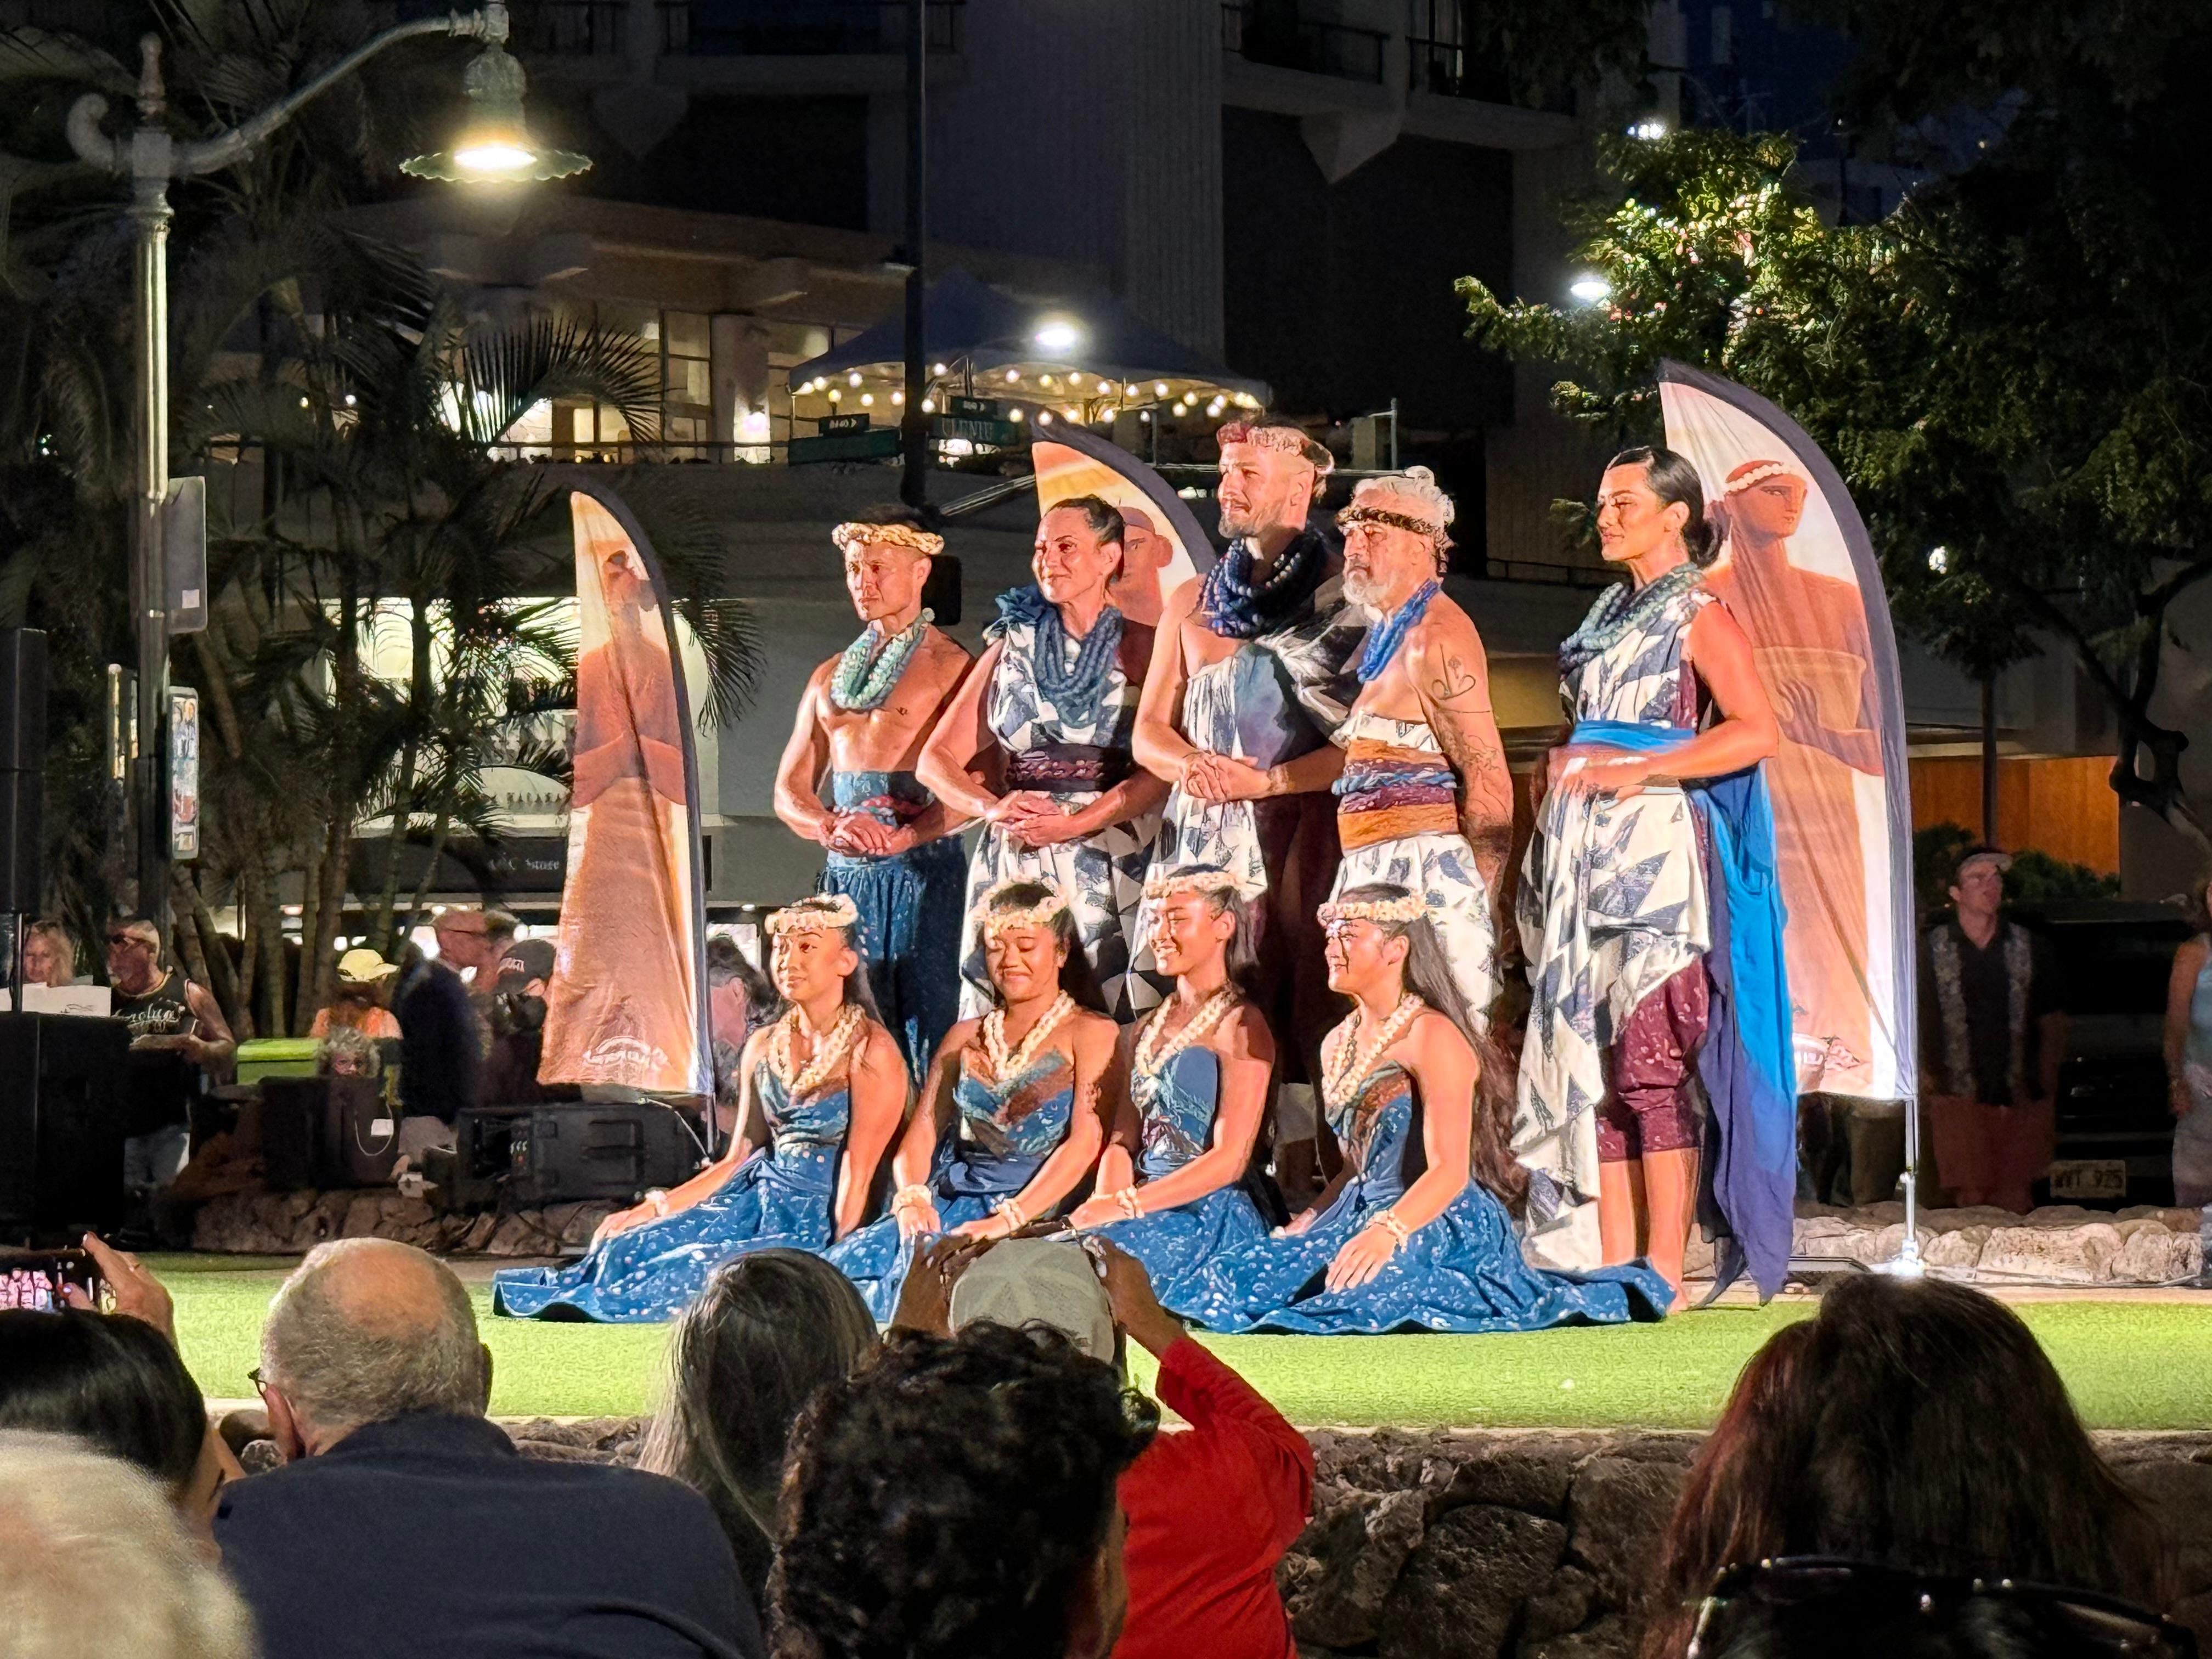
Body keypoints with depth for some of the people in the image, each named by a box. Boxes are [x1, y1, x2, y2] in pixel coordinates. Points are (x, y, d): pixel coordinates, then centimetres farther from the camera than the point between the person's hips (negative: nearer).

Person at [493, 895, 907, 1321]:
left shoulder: (870, 1050, -8)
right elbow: (738, 1161, 16)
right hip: (759, 1202, 7)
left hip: (823, 1221, -7)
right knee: (627, 1248, -17)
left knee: (693, 1269, -28)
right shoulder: (763, 1047, 13)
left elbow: (858, 1172, -13)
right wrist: (652, 1210, 8)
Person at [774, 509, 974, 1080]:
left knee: (933, 1032, -12)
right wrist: (832, 829, -4)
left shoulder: (953, 666, 0)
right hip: (846, 876, 6)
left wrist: (900, 836, -19)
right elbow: (790, 791, 17)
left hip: (924, 868, -6)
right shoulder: (830, 678, 20)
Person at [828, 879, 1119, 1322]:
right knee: (849, 1261, -24)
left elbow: (1086, 1141, -9)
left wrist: (1008, 1219, -21)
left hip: (1040, 1210, -5)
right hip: (956, 1198, 5)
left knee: (924, 1264, -35)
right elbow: (921, 1134, 15)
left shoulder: (1089, 1033, 5)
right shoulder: (965, 1037, 23)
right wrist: (911, 1198, -9)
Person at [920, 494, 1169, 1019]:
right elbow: (938, 759, 11)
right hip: (1014, 866, 3)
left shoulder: (1139, 649, 3)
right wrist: (993, 808, -8)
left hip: (1111, 867, -3)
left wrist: (1075, 823, -18)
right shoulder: (1011, 648, 15)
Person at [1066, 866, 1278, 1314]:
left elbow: (1230, 1159, -12)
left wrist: (1125, 1207, -18)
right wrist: (1106, 1202, -7)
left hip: (1216, 1215, -7)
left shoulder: (1240, 1026, -4)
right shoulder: (1147, 1031, 20)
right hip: (1152, 1210, 7)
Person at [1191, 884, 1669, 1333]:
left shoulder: (1432, 1037, -11)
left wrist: (1387, 1232, -35)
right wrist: (1301, 1228, 8)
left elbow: (1449, 1171, -20)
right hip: (1363, 1217, 8)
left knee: (1361, 1293, -36)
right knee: (1235, 1278, -10)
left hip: (1442, 1224, -8)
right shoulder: (1339, 1045, 16)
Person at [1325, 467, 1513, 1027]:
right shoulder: (1386, 634, 20)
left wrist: (1480, 900, -18)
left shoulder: (1436, 636, -10)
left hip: (1428, 871, -10)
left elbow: (1489, 780, -16)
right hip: (1376, 872, 10)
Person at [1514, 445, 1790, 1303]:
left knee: (1650, 1061, -12)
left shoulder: (1698, 617, -3)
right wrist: (1560, 768, 12)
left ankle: (1666, 1273, -12)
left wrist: (1640, 771, -17)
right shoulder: (1611, 616, 20)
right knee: (1590, 1059, 2)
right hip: (1588, 861, 8)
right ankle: (1612, 1267, 3)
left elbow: (1755, 731, -14)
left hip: (1659, 854, -8)